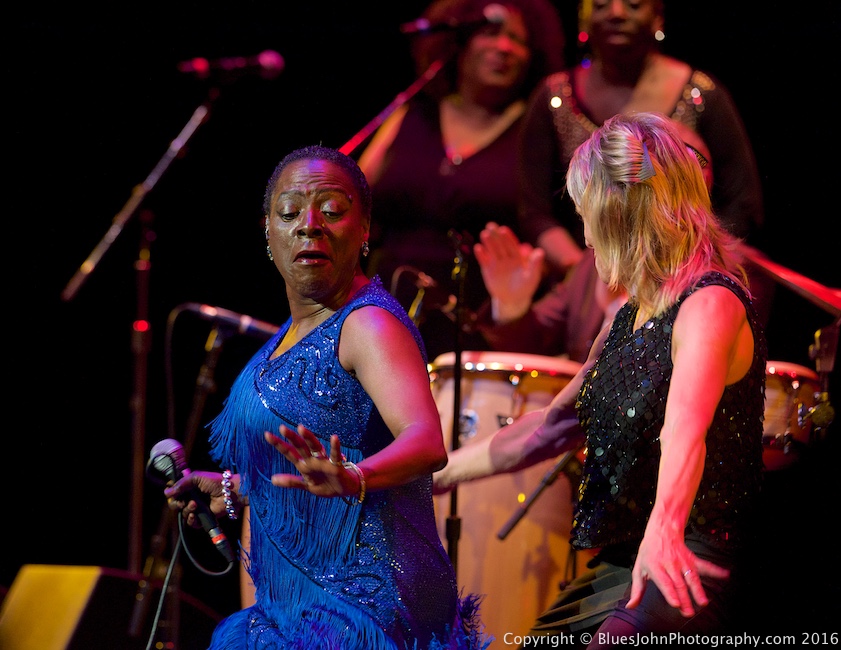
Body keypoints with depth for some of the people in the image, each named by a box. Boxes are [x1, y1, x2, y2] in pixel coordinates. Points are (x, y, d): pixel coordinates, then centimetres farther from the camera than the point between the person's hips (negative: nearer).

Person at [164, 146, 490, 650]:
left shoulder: (370, 324, -15)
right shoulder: (297, 332, 12)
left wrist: (352, 478, -50)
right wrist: (232, 489, 31)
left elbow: (426, 441, -32)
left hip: (364, 606, -9)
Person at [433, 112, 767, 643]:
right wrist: (440, 474, 31)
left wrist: (662, 529, -52)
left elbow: (686, 423, -35)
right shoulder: (629, 320, 17)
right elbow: (550, 428, 29)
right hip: (615, 567, 10)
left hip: (680, 574, -10)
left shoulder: (711, 304, -14)